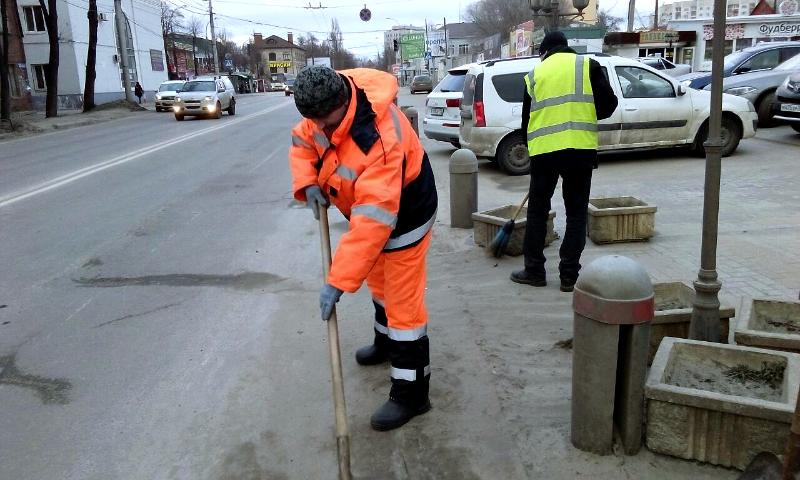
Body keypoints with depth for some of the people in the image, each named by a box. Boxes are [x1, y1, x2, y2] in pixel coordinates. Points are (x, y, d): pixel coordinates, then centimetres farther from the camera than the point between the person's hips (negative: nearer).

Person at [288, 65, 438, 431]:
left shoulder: (380, 140, -41)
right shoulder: (329, 105, -16)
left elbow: (374, 222, -43)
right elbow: (303, 141, 2)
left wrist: (338, 281, -44)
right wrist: (308, 184, -18)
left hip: (403, 216, -9)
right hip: (370, 207, 9)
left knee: (404, 303, -5)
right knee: (380, 283, 26)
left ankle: (411, 393, 6)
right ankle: (386, 342, 50)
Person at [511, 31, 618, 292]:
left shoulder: (535, 74, 12)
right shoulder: (588, 65, 7)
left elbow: (527, 118, 15)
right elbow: (608, 104, 1)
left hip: (543, 150, 1)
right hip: (580, 149, -1)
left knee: (538, 210, 13)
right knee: (576, 213, 8)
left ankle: (534, 270, 17)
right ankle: (569, 276, 9)